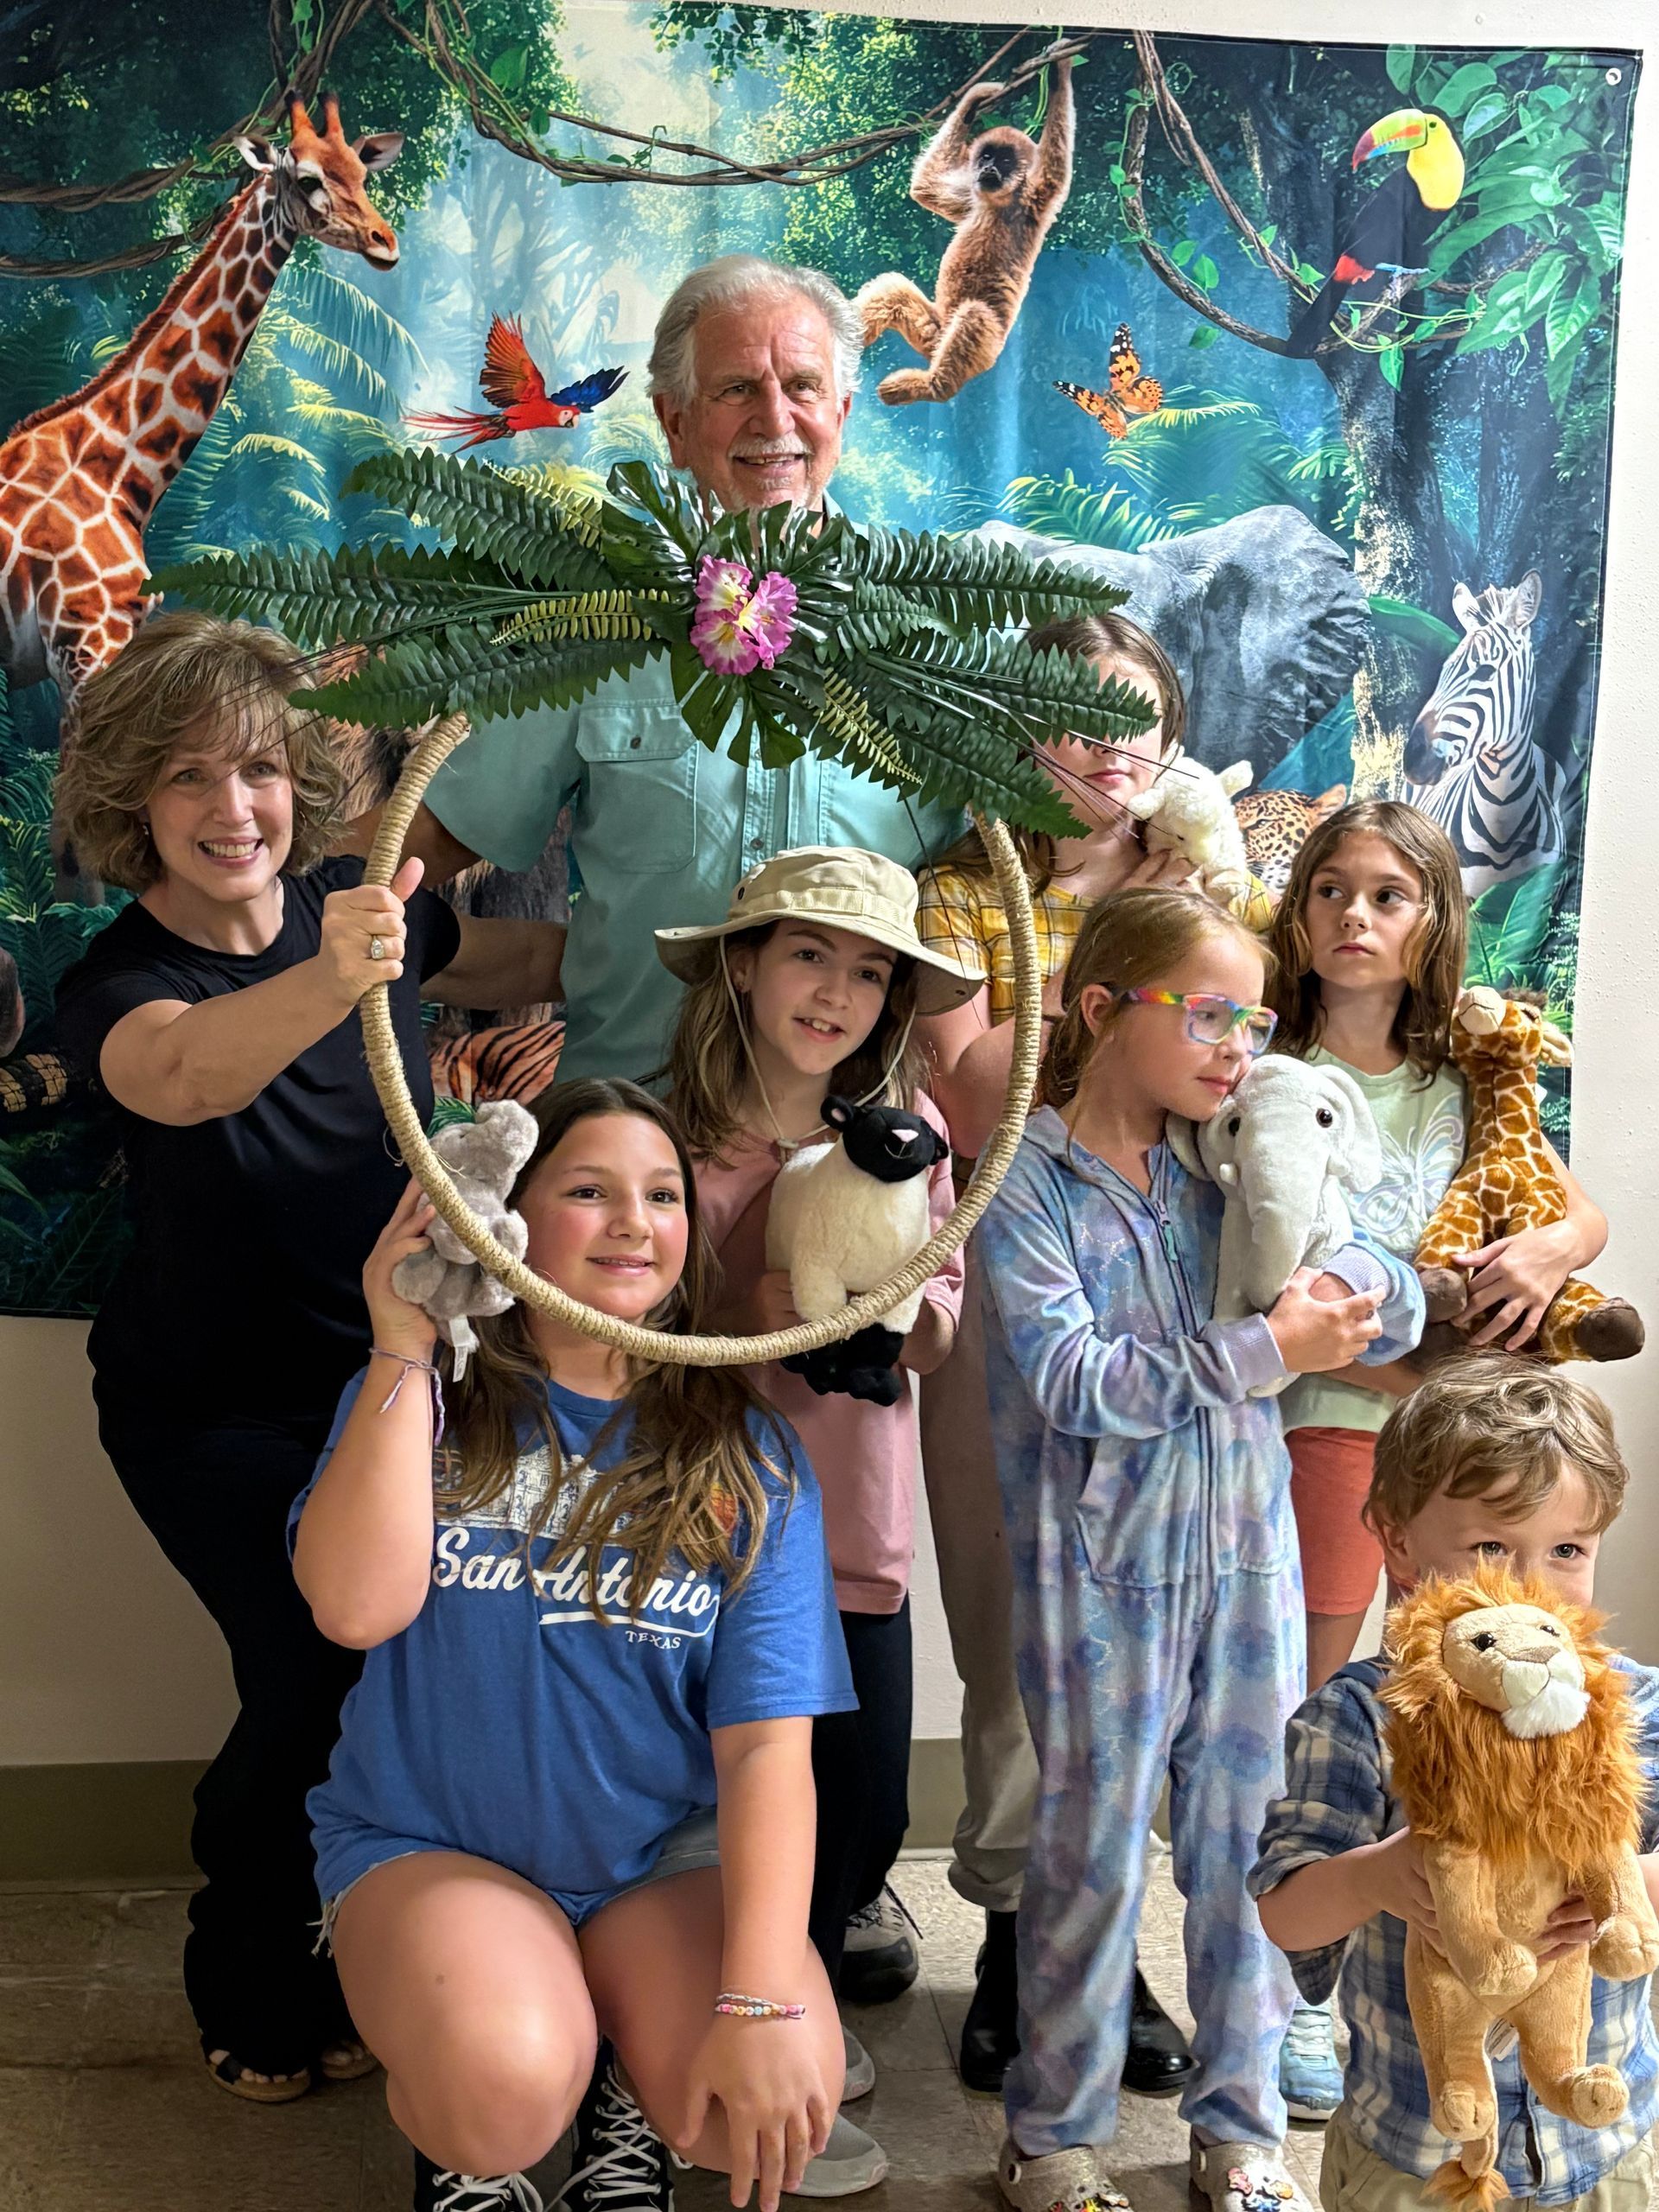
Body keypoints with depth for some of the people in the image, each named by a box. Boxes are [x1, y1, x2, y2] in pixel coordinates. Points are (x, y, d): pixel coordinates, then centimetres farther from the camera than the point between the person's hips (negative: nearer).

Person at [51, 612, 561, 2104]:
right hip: (213, 1405, -4)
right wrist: (325, 982, -61)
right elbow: (181, 1075, -42)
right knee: (322, 1667, -14)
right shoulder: (118, 982, -17)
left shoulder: (365, 909, -5)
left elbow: (542, 959, 12)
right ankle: (253, 1996, 14)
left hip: (387, 1364, 4)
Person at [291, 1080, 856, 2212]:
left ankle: (632, 2096, 9)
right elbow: (356, 1606, -20)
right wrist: (402, 1353, -18)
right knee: (504, 2094, -33)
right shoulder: (416, 1398, -2)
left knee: (772, 2105, -27)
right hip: (430, 1845, -1)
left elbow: (768, 1743, -11)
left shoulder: (747, 1458, -3)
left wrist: (760, 2002, -22)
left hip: (667, 1851, 2)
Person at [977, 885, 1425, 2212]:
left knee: (1246, 1841, 12)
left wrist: (1345, 1284, -15)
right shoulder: (1028, 1184, -8)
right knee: (1095, 1852, 5)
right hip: (1103, 1568, -4)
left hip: (1245, 1553, 5)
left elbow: (1403, 1307, 8)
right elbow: (1072, 1379, -19)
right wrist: (1266, 1351, -20)